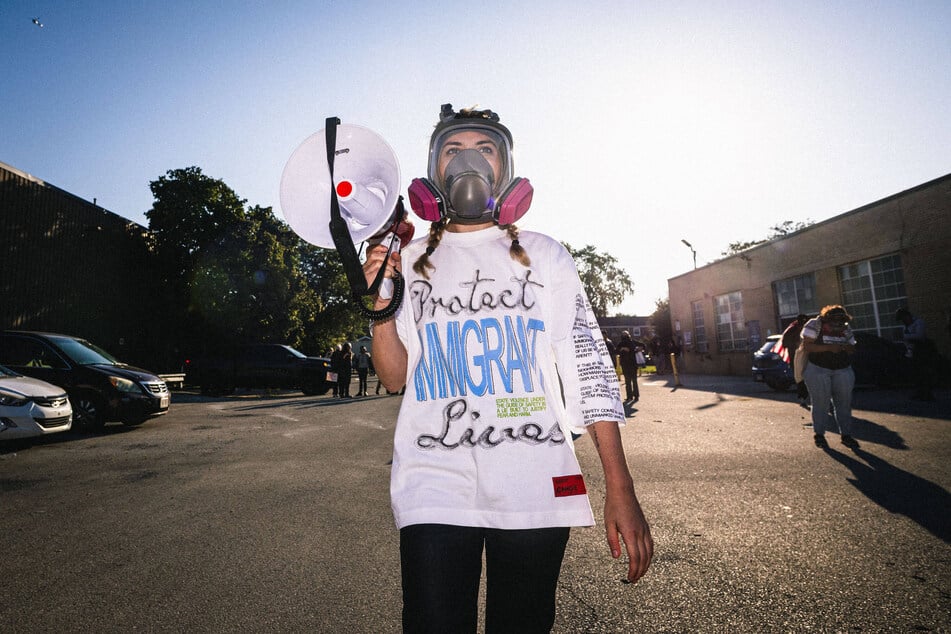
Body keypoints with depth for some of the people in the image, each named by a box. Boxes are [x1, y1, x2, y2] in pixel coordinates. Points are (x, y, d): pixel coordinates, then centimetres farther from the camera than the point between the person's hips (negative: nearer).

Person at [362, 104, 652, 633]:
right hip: (436, 485, 1)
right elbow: (396, 377, 10)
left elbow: (592, 370, 2)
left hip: (535, 486, 0)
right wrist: (382, 307, -8)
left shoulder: (544, 256, 6)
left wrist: (620, 489, -4)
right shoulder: (412, 263, 9)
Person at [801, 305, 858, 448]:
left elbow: (852, 349, 13)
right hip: (818, 369, -4)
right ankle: (819, 434, 10)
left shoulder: (845, 328, 8)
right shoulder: (814, 325, -7)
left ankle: (846, 434, 13)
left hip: (843, 370, 5)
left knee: (844, 403, 3)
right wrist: (828, 347, -23)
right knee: (820, 403, -2)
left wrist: (847, 348, -11)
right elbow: (806, 347, -13)